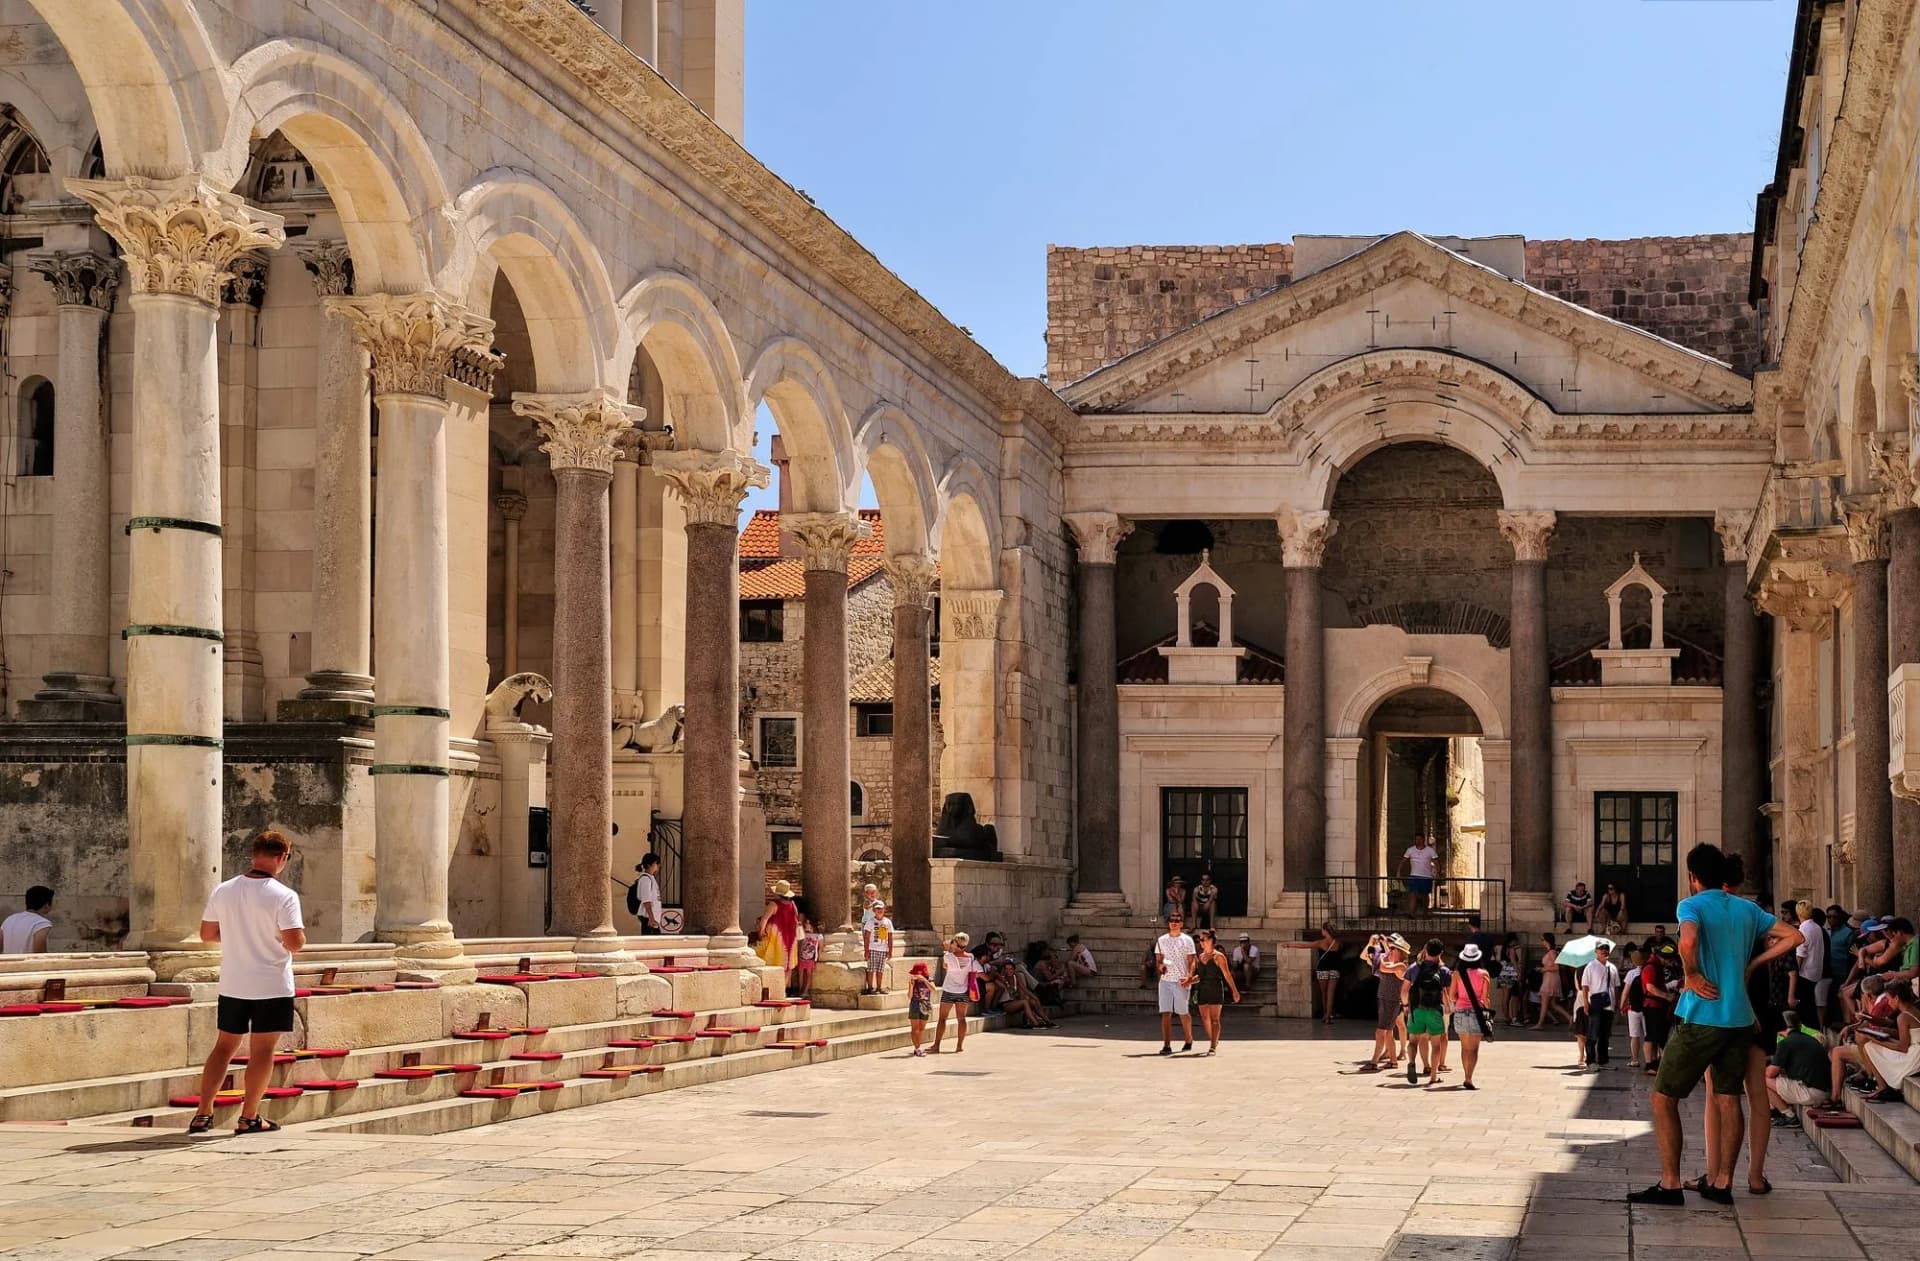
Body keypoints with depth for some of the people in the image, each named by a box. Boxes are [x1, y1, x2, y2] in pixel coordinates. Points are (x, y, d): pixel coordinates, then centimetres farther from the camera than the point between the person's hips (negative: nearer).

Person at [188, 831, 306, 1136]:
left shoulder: (223, 891, 1)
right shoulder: (283, 896, -15)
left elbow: (206, 933, 9)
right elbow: (295, 942, -21)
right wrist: (301, 935, 1)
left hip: (232, 985, 5)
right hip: (272, 987, -5)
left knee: (224, 1046, 13)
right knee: (262, 1050, 4)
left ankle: (203, 1114, 11)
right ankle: (249, 1117, 7)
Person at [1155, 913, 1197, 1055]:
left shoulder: (1187, 940, 2)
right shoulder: (1162, 940, 10)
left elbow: (1192, 962, 0)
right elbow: (1158, 959, 13)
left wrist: (1189, 977, -15)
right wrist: (1160, 966, -10)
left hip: (1181, 981, -2)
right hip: (1165, 980, 2)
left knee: (1183, 1013, 6)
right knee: (1165, 1013, -5)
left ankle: (1189, 1040, 28)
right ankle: (1166, 1045, -7)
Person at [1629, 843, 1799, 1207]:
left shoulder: (1692, 906, -8)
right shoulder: (1747, 909, 10)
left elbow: (1688, 941, -30)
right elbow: (1793, 936, 13)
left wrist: (1692, 975, -14)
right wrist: (1752, 964, 11)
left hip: (1701, 1019, -6)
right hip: (1740, 1019, 6)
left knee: (1664, 1098, 3)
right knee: (1728, 1100, 11)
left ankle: (1670, 1183, 0)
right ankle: (1722, 1183, 12)